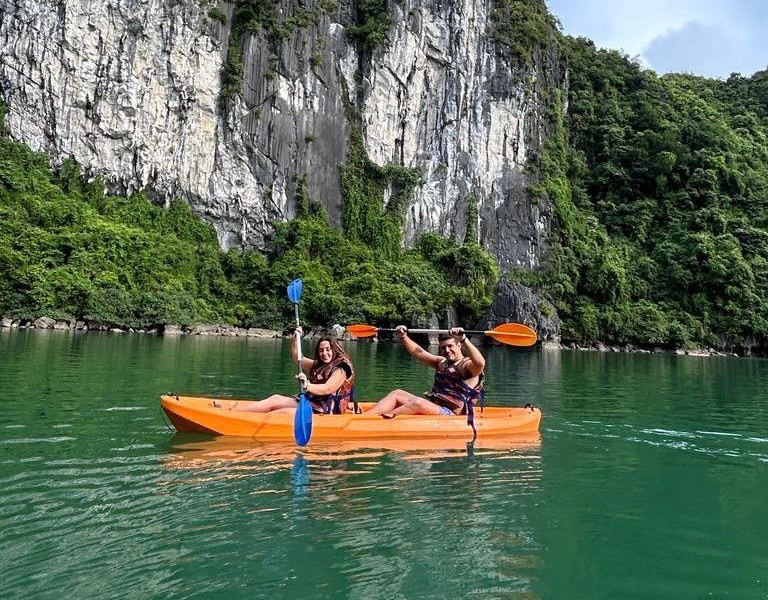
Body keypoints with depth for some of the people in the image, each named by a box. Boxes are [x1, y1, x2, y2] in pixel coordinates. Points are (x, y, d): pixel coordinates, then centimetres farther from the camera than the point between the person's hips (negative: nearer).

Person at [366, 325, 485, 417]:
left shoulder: (468, 365, -5)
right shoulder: (442, 363, 21)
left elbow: (480, 363, -30)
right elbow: (419, 352, 22)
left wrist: (463, 339, -37)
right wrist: (403, 337, 11)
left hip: (449, 413, -8)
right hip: (430, 405, 8)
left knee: (418, 403, -34)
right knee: (397, 394, -4)